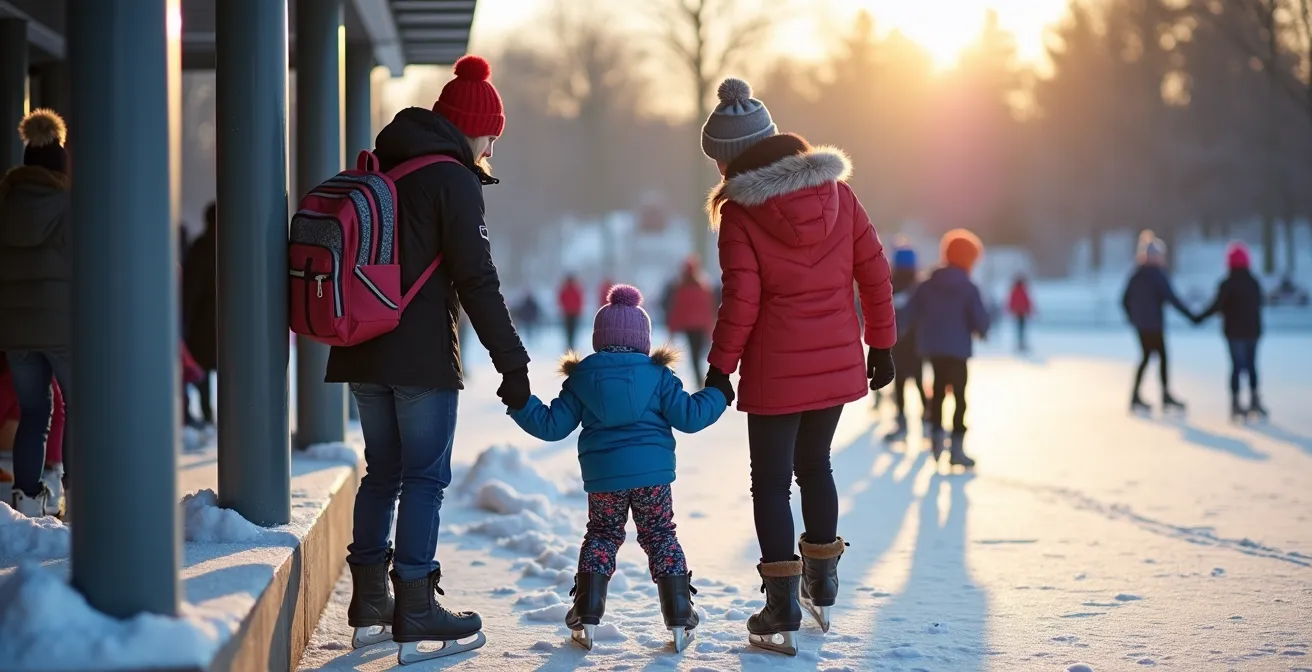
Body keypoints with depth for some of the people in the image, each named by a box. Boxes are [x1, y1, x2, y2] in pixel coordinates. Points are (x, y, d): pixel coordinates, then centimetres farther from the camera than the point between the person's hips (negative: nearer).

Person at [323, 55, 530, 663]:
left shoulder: (375, 172, 14)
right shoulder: (452, 179, -10)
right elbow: (476, 281, -15)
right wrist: (512, 362, -13)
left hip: (363, 354, 7)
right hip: (422, 357, -7)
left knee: (381, 471, 16)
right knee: (425, 476, -3)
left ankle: (369, 606, 21)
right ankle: (416, 618, -4)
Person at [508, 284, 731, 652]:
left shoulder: (581, 378, 4)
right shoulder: (658, 375, 0)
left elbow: (552, 425, 3)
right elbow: (688, 417, -3)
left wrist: (520, 405, 16)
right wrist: (718, 395, 12)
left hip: (602, 475, 1)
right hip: (652, 471, -1)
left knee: (601, 535, 16)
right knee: (661, 536, 10)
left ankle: (587, 615, 6)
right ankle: (679, 617, 3)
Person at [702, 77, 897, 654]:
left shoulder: (740, 212, -11)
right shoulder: (836, 191, 2)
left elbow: (740, 300, -15)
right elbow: (873, 271, 4)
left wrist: (719, 367, -7)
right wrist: (881, 344, 12)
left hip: (775, 371, -5)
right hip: (837, 364, 5)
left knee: (771, 481, 4)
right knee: (814, 465, 22)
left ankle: (782, 611, 1)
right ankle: (822, 587, 34)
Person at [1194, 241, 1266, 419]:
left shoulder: (1227, 284, -12)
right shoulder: (1254, 283, 5)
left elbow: (1217, 306, -17)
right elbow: (1258, 306, 9)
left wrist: (1200, 318, -9)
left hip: (1234, 331, -4)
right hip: (1253, 330, 4)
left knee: (1237, 366, -1)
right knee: (1251, 365, 14)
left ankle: (1236, 402, -3)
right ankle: (1254, 400, 15)